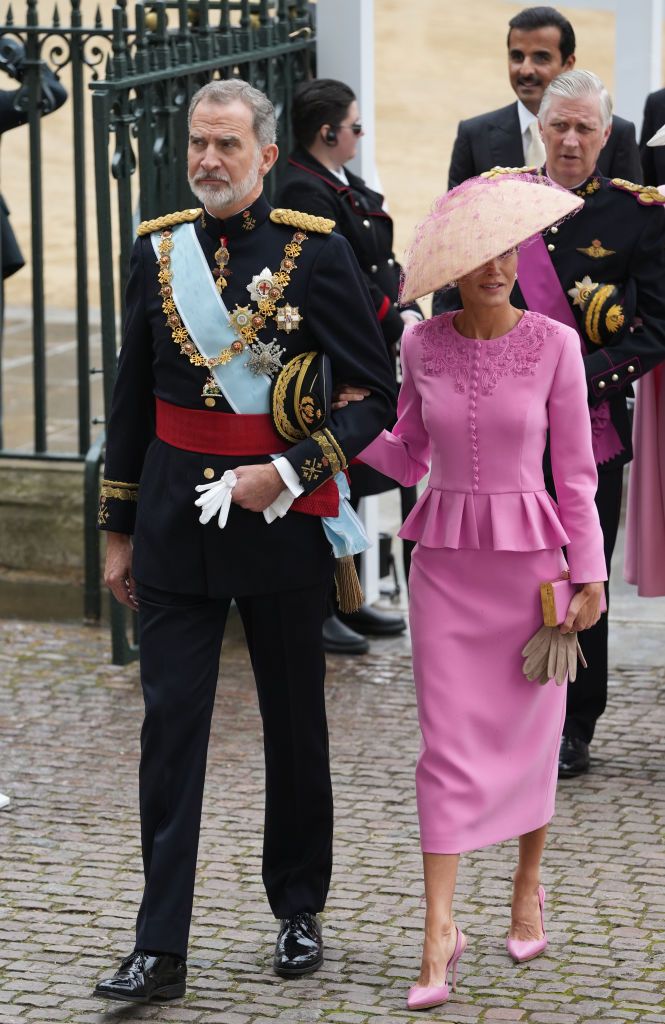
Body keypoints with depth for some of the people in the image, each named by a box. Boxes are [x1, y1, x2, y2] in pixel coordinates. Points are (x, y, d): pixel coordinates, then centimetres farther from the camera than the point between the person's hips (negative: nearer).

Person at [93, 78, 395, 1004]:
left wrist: (289, 473, -16)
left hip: (283, 524, -2)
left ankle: (299, 913, 28)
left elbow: (375, 394, -4)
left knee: (294, 725, 11)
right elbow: (132, 399, 12)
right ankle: (160, 951, -1)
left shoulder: (316, 250, -6)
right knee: (171, 727, -2)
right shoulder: (157, 250, 4)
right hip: (175, 524, 2)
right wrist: (119, 530, 12)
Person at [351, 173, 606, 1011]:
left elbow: (575, 469, -3)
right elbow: (409, 459, 9)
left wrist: (589, 575, -4)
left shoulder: (554, 345, -7)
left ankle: (528, 887, 33)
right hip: (444, 561, 1)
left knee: (528, 738, 10)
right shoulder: (422, 346, 0)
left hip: (530, 559, -1)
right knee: (446, 744, -3)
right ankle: (439, 933, -3)